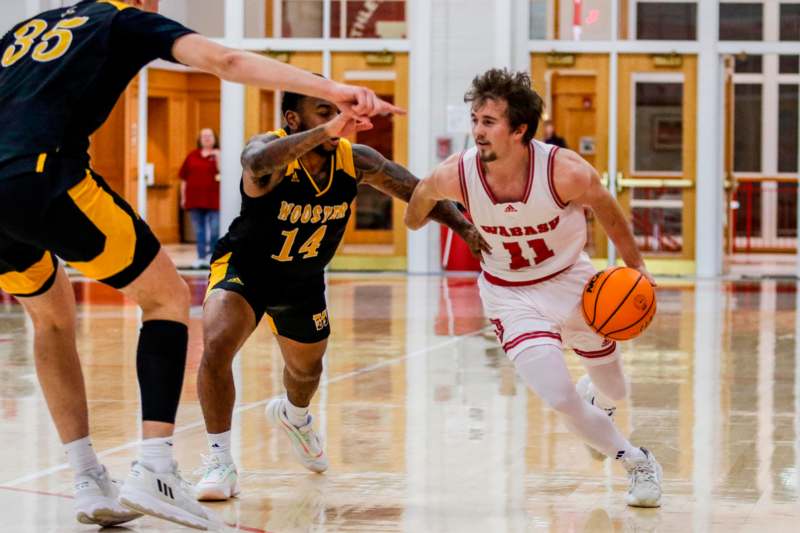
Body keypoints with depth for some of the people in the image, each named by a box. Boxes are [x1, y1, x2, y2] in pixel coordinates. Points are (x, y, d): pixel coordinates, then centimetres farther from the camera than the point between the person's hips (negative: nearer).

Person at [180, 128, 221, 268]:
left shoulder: (218, 154, 4)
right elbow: (184, 177, 12)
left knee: (214, 229, -6)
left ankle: (212, 254, 11)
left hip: (213, 200, -3)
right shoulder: (192, 155, 11)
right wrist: (183, 197, 8)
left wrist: (217, 156, -16)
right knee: (199, 230, 6)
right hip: (195, 199, 3)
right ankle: (201, 258, 10)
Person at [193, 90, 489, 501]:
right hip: (243, 268, -5)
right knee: (217, 347, -31)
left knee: (307, 369, 26)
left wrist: (465, 227, -26)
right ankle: (220, 462, -13)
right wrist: (325, 132, -68)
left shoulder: (356, 161, -21)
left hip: (304, 280, 5)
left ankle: (293, 416, 64)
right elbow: (257, 163, -60)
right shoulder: (272, 148, -34)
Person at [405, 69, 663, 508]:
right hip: (510, 295, 0)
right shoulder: (454, 176, -27)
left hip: (572, 281, 1)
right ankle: (636, 463, 12)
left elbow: (606, 209, -9)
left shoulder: (565, 172, -30)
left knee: (614, 391, 18)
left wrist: (635, 265, 0)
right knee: (560, 399, -16)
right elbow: (423, 194, -1)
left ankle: (597, 396, 59)